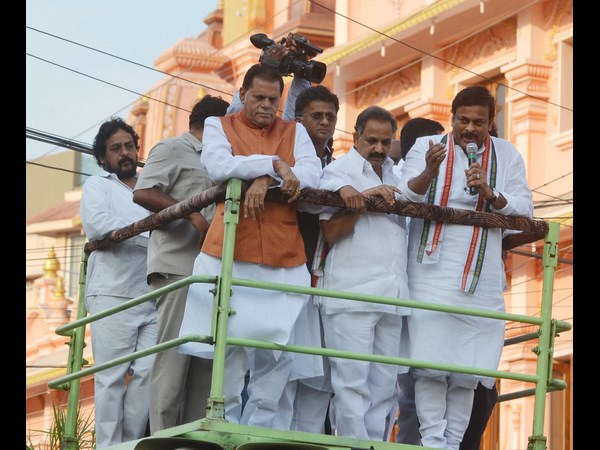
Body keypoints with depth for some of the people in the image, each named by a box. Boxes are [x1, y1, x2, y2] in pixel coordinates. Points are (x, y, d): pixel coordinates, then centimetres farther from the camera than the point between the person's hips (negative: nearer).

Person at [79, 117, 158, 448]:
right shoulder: (97, 185, 9)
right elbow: (98, 224, -10)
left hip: (153, 297, 4)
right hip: (113, 295, -4)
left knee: (149, 372, -5)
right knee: (112, 377, -5)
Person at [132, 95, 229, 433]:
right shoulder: (172, 149, 1)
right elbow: (143, 193, -12)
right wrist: (193, 215, -19)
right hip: (178, 267, -9)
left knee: (205, 360, 5)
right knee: (173, 360, -12)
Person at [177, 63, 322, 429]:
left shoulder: (295, 131, 16)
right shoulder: (218, 125, 11)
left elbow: (311, 172, -2)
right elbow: (218, 165, -9)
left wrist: (264, 180, -16)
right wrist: (274, 164, -14)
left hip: (284, 257, 2)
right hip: (230, 252, -2)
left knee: (279, 347, 0)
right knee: (230, 340, -4)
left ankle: (258, 430, 8)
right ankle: (226, 425, 4)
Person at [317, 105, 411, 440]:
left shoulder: (395, 175, 19)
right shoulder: (340, 171, 2)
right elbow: (331, 232, -6)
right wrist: (362, 200, -17)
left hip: (391, 295, 6)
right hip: (352, 294, -6)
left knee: (384, 385, 5)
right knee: (352, 382, -9)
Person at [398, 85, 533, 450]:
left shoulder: (507, 155, 8)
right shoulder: (426, 147, 1)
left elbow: (524, 209, 2)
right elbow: (403, 199, -8)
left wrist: (490, 194, -17)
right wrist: (428, 173, -28)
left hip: (481, 281, 2)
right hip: (433, 274, -2)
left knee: (467, 372, 3)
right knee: (431, 365, -9)